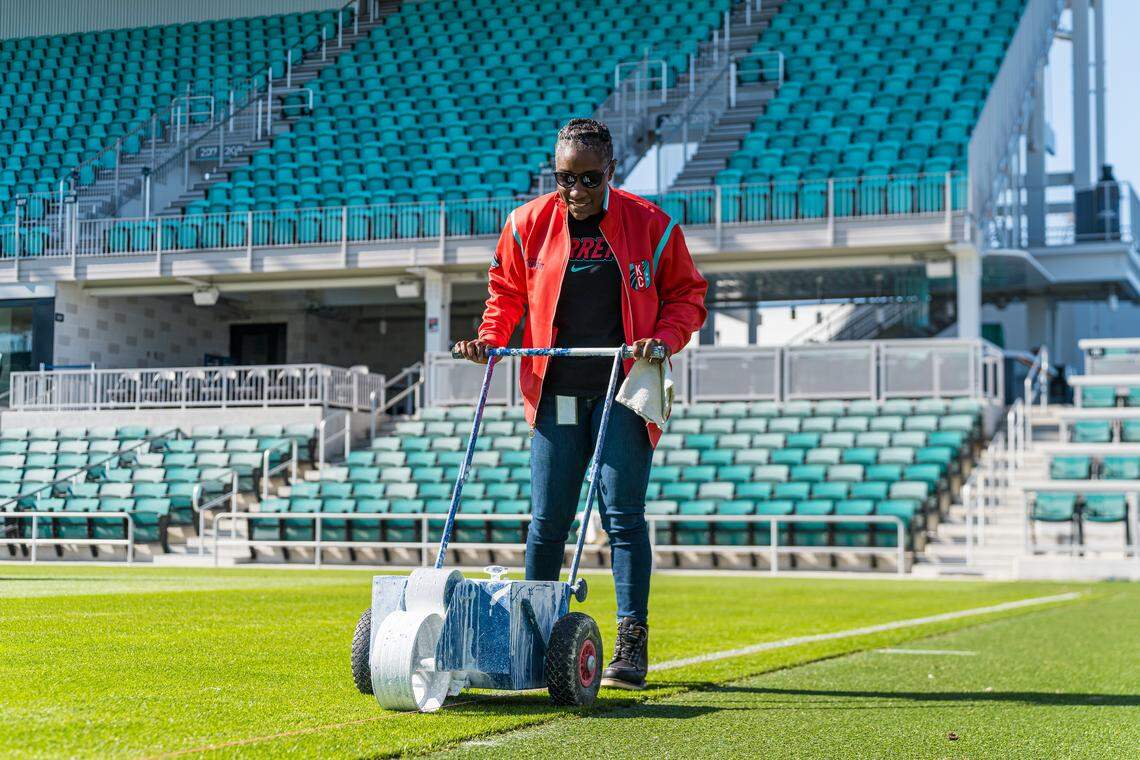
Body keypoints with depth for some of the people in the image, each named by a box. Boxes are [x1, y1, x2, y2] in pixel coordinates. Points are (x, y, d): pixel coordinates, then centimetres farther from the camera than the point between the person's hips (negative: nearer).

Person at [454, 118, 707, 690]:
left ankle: (632, 646, -2)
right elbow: (505, 291, 17)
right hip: (556, 391, 2)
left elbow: (687, 295, 7)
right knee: (547, 520, 4)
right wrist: (490, 338, -1)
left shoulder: (649, 225, -2)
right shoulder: (528, 224, 3)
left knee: (622, 515, -6)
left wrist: (663, 339, -10)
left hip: (623, 392, -2)